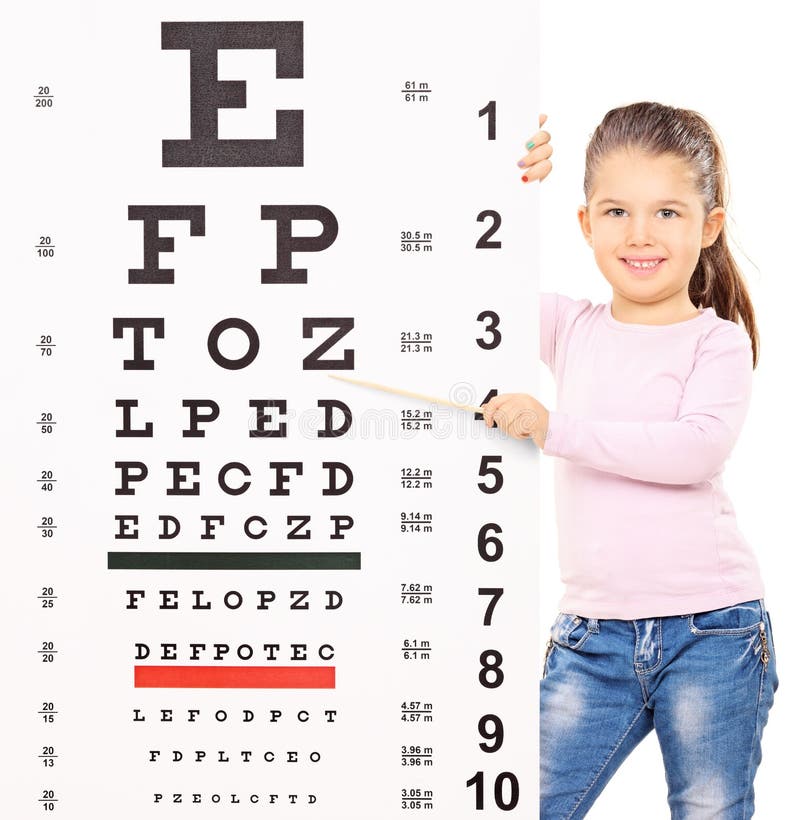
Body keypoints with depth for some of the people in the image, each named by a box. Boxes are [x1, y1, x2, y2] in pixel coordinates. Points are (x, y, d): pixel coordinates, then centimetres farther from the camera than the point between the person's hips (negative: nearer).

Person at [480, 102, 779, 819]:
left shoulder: (718, 340, -5)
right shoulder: (572, 327, 7)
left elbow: (698, 448, -22)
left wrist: (554, 428, -24)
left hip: (710, 631, -3)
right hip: (593, 634, 3)